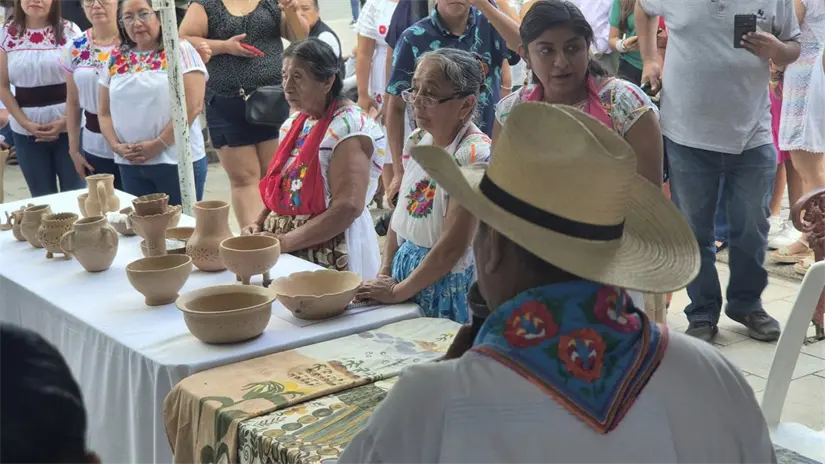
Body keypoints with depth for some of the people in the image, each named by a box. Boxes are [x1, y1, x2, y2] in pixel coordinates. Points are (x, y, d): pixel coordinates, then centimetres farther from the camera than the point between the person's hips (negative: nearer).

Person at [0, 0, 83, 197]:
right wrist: (25, 123, -6)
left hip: (69, 126, -1)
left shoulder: (69, 31, -1)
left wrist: (66, 120, -11)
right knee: (42, 197, 7)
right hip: (26, 131, 2)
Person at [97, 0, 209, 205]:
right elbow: (105, 112, 13)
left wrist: (159, 144, -15)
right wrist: (116, 146, -4)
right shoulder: (115, 59, 11)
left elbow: (192, 106, -12)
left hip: (177, 160, -4)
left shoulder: (180, 51, -4)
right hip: (130, 165, 5)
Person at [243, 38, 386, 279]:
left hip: (330, 257, -7)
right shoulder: (294, 123, 10)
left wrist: (285, 242, -20)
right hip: (284, 250, 7)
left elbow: (348, 207, -22)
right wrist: (259, 224, 2)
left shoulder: (348, 127, -13)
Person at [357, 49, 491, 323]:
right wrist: (384, 274, 2)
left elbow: (453, 246, -23)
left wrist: (397, 291, -17)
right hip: (404, 270, 7)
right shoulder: (417, 140, 4)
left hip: (446, 281, -7)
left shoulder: (474, 155, -20)